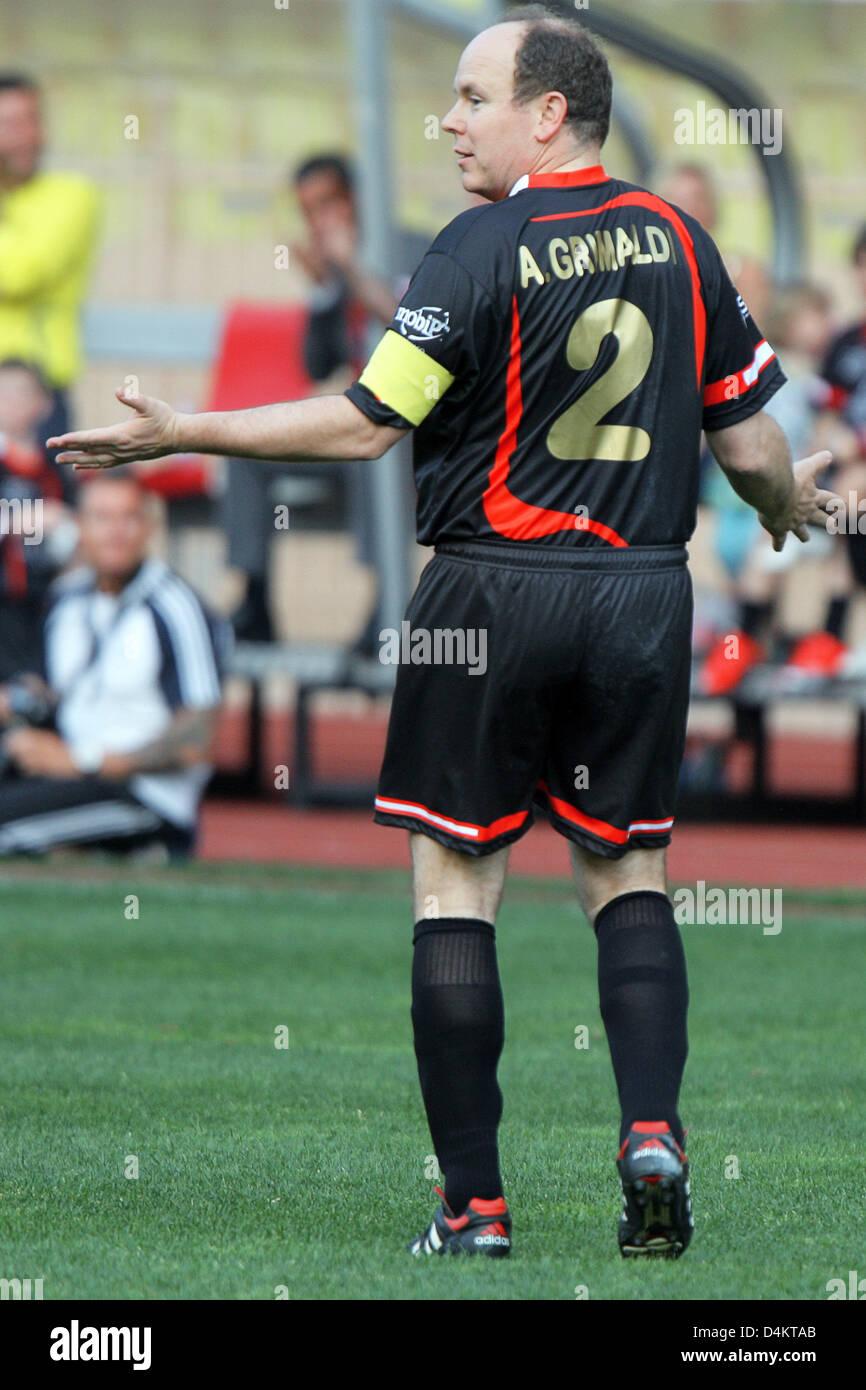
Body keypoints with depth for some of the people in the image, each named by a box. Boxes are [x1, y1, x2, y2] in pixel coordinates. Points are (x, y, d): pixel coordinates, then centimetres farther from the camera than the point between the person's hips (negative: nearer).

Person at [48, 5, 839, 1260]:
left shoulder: (484, 248, -11)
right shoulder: (677, 240, 5)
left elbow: (367, 424, -15)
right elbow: (752, 444, 9)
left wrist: (182, 433, -9)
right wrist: (788, 503, 32)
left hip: (494, 590, -4)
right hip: (645, 592, 4)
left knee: (456, 888, 4)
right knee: (628, 875, 15)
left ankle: (475, 1203, 0)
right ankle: (653, 1131, -6)